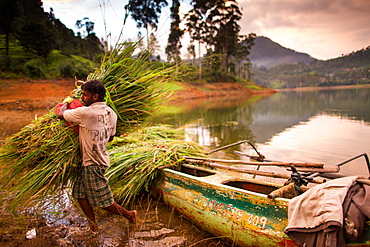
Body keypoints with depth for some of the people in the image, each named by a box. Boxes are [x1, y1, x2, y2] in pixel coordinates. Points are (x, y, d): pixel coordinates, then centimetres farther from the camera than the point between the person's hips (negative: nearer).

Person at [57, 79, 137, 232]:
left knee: (103, 201, 6)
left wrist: (66, 102, 13)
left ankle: (129, 214, 23)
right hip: (101, 159, 9)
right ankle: (93, 224, 29)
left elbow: (60, 115, -7)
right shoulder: (111, 112, 2)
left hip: (93, 164, -9)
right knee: (80, 193, 18)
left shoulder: (85, 113, -23)